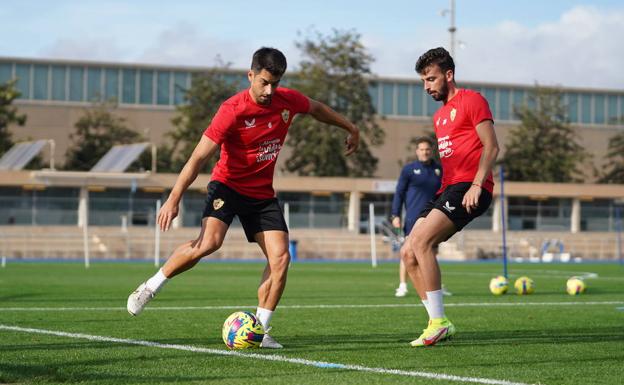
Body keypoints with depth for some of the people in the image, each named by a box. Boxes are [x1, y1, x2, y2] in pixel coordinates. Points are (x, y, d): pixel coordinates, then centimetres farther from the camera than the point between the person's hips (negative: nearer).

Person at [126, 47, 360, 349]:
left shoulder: (289, 101, -6)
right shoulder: (233, 110, -21)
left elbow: (317, 109, 19)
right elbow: (199, 157, -19)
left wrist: (350, 128, 30)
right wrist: (174, 199, -22)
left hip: (263, 194, 5)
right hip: (228, 185, -5)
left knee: (280, 258, -10)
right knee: (209, 242, -28)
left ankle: (261, 330, -1)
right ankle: (150, 287, -8)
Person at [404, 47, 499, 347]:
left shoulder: (471, 100, -2)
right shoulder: (439, 116, 25)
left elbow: (491, 146, -10)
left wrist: (476, 184, -20)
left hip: (468, 189, -9)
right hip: (448, 188, 9)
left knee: (421, 241, -22)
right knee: (409, 253, 1)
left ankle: (439, 322, -20)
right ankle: (438, 325, 3)